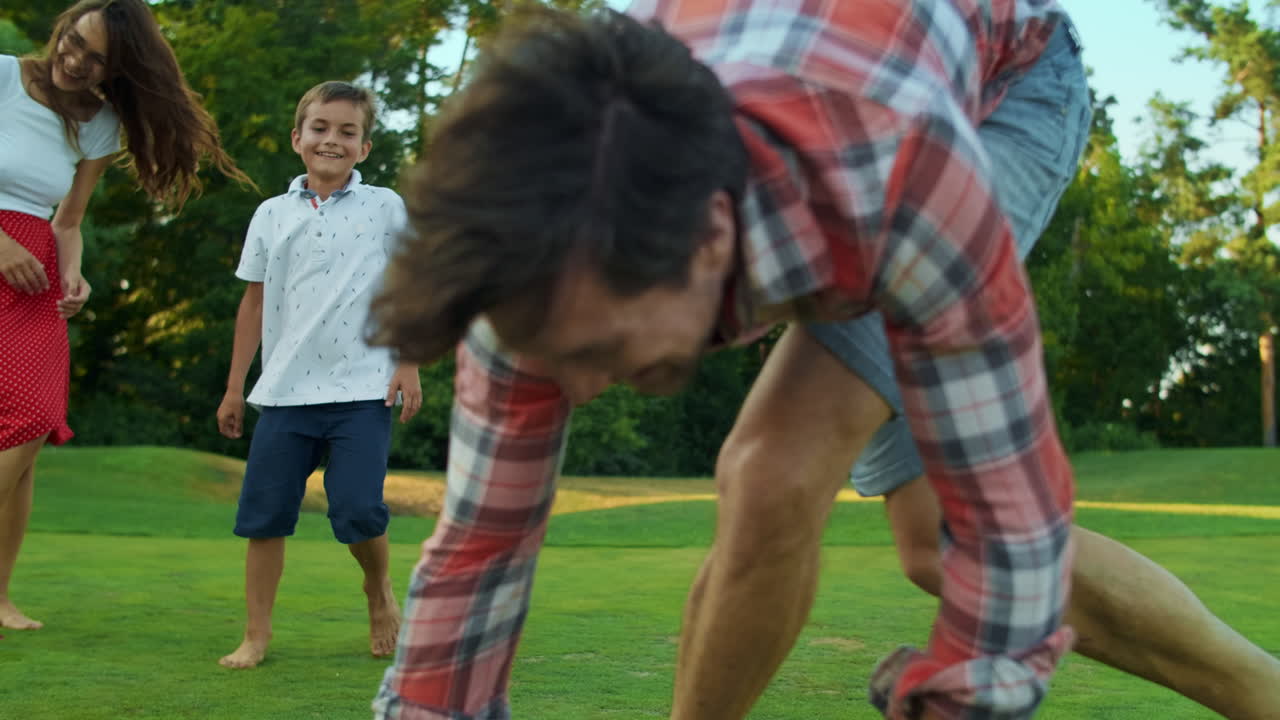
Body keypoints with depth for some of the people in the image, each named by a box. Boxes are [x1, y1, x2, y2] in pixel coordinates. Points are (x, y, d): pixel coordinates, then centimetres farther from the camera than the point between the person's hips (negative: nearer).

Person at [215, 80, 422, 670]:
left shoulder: (384, 208, 3)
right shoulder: (272, 215, 9)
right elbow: (255, 301, 13)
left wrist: (408, 364, -1)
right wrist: (234, 387, 14)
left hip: (362, 389, -3)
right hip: (285, 391, 3)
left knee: (358, 510, -12)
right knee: (263, 513, 2)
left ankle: (379, 589, 19)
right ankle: (256, 636, 14)